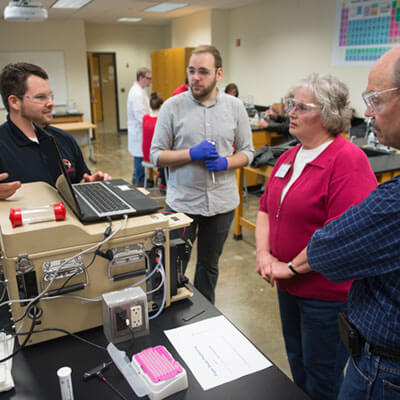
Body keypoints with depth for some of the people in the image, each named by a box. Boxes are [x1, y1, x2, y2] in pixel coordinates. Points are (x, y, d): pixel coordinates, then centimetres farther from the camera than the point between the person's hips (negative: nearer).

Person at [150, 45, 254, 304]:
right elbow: (157, 155, -5)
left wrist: (226, 163, -14)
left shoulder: (235, 107, 1)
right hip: (182, 202, -2)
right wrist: (192, 154, -19)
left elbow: (247, 151, 6)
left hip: (222, 203, 2)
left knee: (209, 265, 18)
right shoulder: (172, 107, -5)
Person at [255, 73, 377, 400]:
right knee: (296, 361, 26)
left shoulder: (348, 159, -20)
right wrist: (263, 253, -5)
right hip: (288, 286, 8)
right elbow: (266, 208, 11)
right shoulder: (289, 157, 7)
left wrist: (292, 267, -19)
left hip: (328, 293, -7)